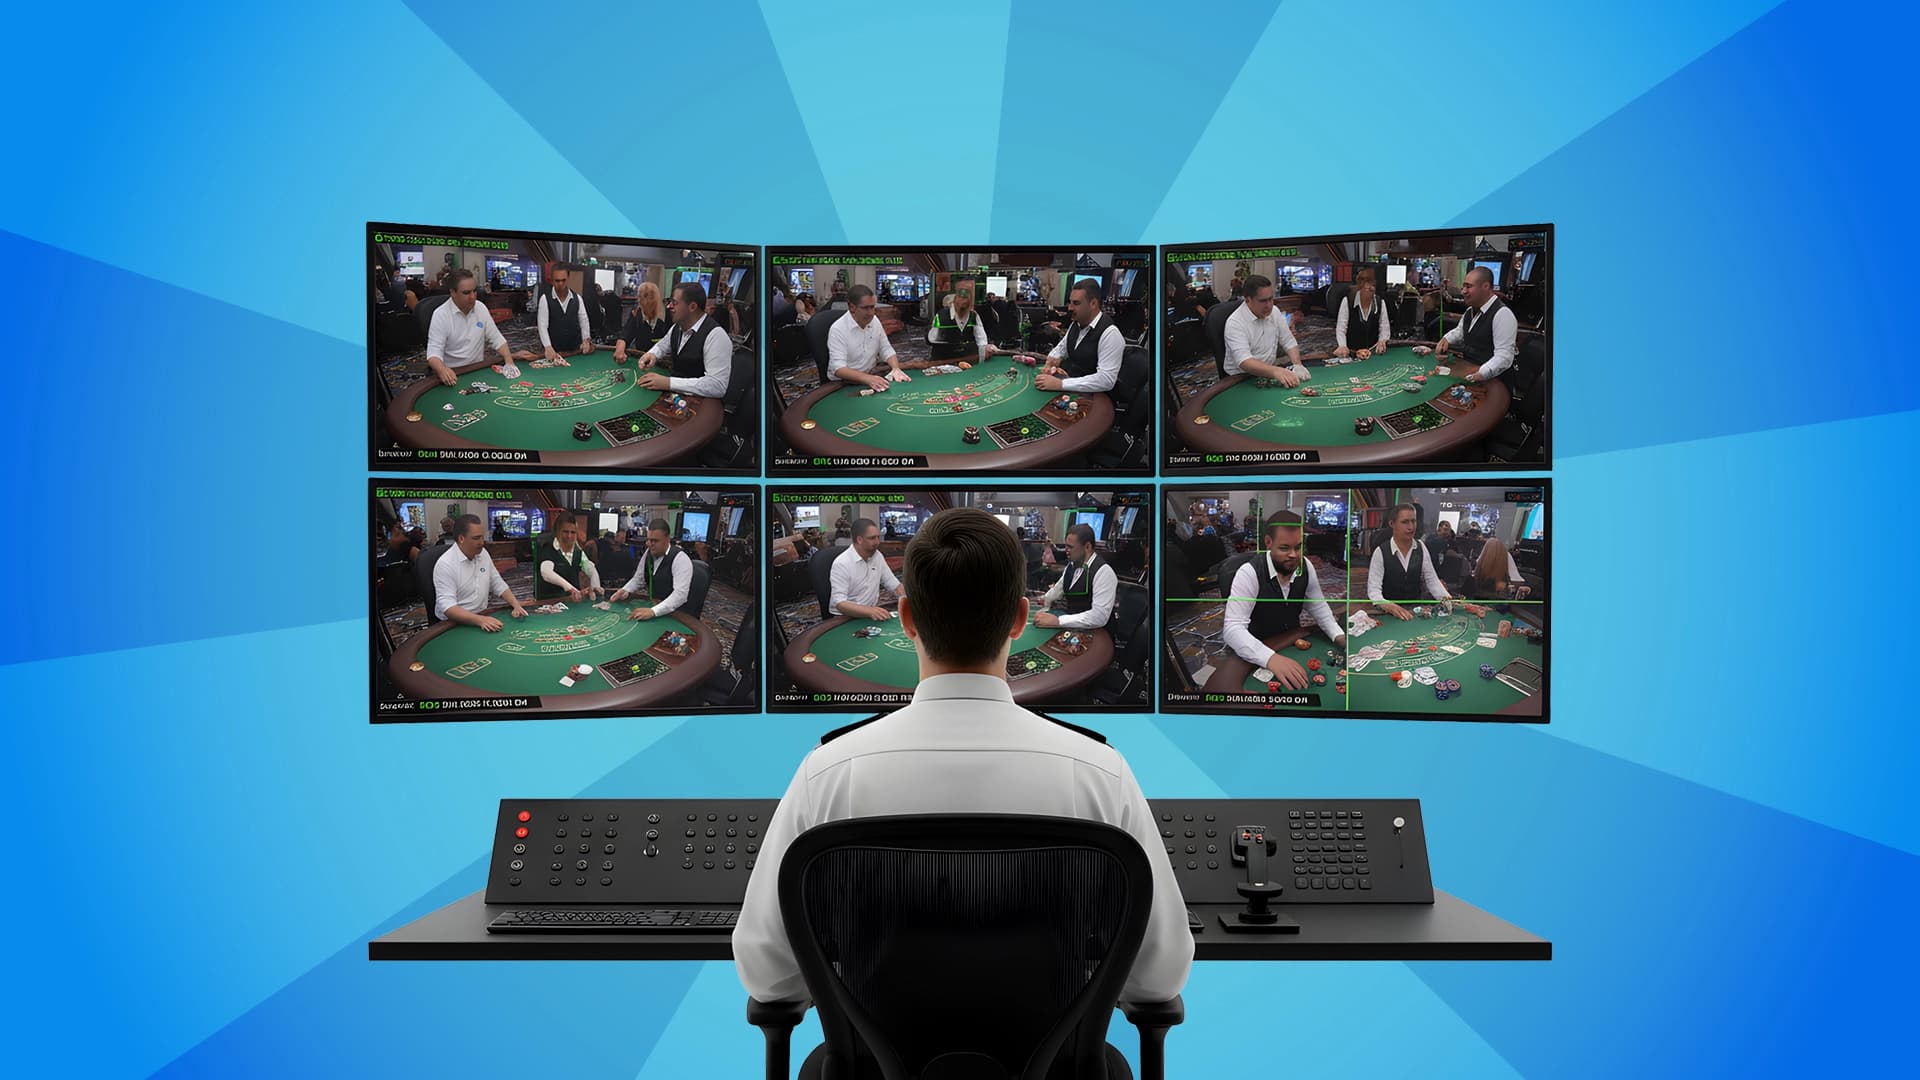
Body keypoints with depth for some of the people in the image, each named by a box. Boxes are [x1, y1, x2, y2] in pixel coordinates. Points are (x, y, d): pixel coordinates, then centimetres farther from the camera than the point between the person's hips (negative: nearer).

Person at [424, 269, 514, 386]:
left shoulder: (481, 308, 4)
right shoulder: (441, 315, -11)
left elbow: (497, 339, 11)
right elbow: (434, 353, -16)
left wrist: (509, 361, -8)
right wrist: (442, 370, -38)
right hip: (452, 373, -3)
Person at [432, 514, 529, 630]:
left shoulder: (483, 553, 5)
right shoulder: (445, 564, -16)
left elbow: (498, 584, 15)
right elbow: (447, 607, -23)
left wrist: (516, 605, -3)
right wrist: (480, 620, -36)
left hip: (483, 616, 6)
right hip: (455, 624, -6)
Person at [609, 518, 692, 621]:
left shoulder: (680, 559, -19)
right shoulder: (649, 553, 4)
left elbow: (680, 594, -29)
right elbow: (638, 579, 18)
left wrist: (653, 611, -39)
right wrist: (625, 590, -4)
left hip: (675, 614, -7)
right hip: (651, 605, 7)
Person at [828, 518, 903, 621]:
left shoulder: (877, 556, 4)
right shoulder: (841, 563, -17)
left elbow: (893, 584, 13)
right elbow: (839, 603, -24)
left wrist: (905, 598, -9)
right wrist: (869, 611, -38)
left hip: (872, 615, 6)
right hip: (845, 618, -6)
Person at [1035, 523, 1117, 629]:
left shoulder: (1103, 572, -19)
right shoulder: (1072, 564, 6)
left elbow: (1100, 616, -28)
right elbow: (1059, 587, 25)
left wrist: (1057, 621, -32)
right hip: (1071, 627, 8)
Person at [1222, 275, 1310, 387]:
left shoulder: (1274, 312, 3)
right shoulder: (1235, 322, -19)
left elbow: (1289, 343, 11)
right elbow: (1244, 361, -32)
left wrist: (1297, 365, -11)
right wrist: (1275, 371, -47)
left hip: (1270, 372, 7)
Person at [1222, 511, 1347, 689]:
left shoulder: (1305, 566, -5)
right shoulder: (1249, 574, -24)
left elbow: (1318, 606, 10)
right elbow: (1233, 629, -33)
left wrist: (1338, 636, -10)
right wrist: (1271, 659, -48)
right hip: (1256, 656, -6)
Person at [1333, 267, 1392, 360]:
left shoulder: (1380, 303, 2)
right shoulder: (1348, 301, -6)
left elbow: (1385, 328, 5)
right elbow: (1341, 328, -9)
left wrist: (1382, 341, -17)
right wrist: (1342, 347, -26)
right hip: (1350, 352, -2)